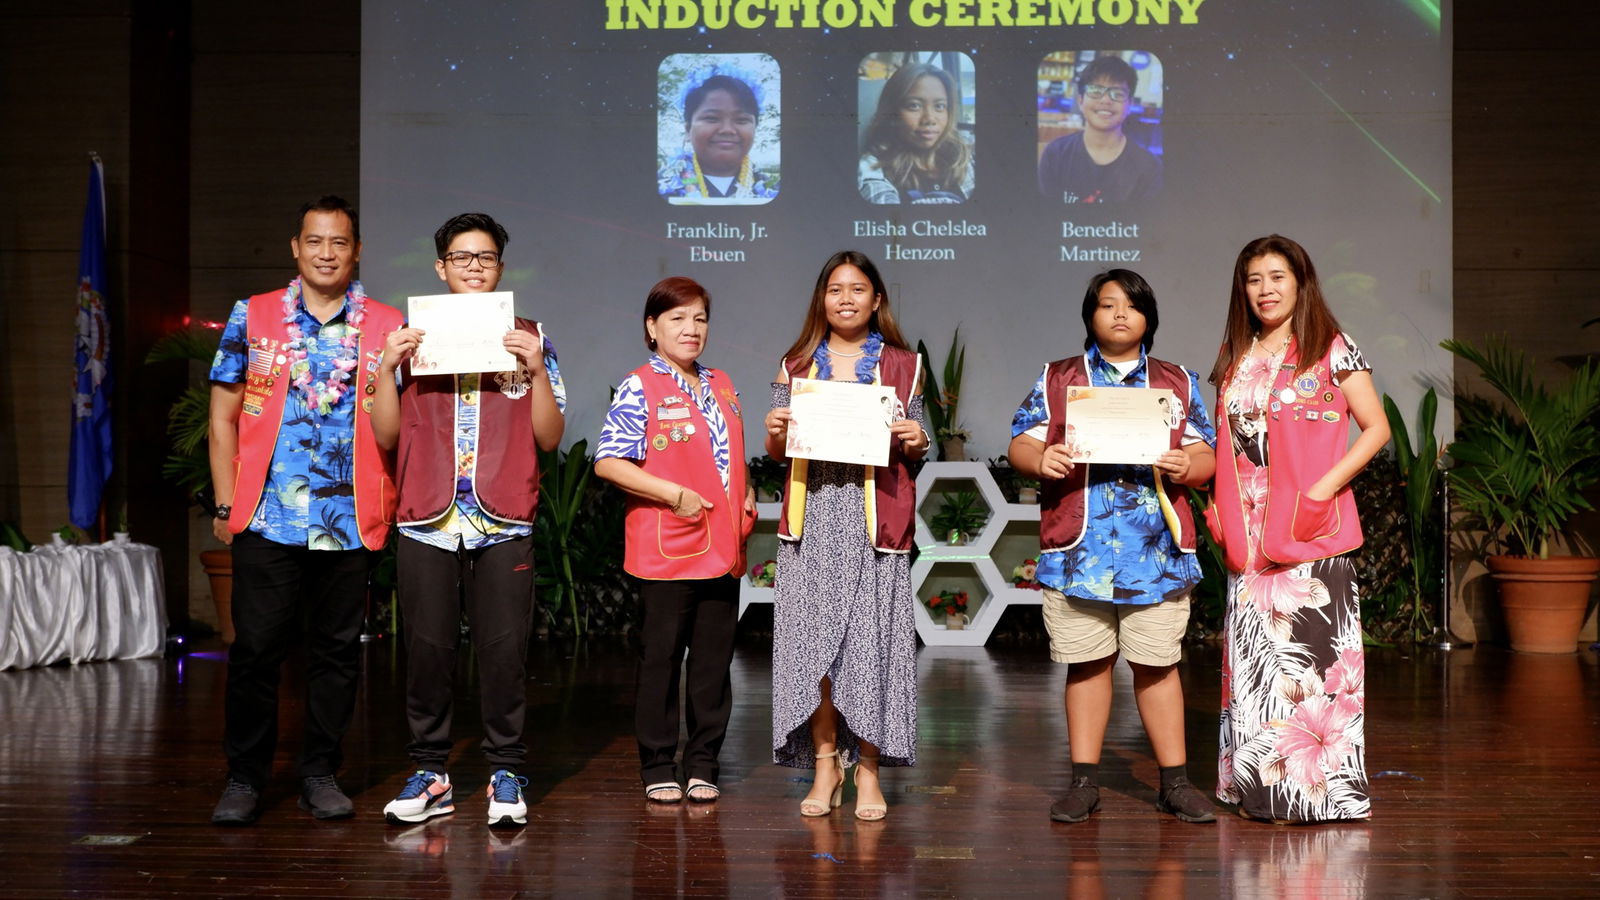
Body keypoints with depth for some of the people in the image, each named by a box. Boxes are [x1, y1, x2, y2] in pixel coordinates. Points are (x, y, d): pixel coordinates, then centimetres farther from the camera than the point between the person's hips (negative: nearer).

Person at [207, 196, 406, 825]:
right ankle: (244, 778, 13)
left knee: (338, 651, 6)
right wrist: (226, 503, 3)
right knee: (255, 649, 0)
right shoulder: (252, 318, 7)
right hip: (268, 515, 0)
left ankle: (320, 774, 18)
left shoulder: (388, 327, 7)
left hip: (353, 521, 1)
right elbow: (224, 417, 9)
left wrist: (393, 508, 0)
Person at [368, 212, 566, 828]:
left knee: (504, 649, -2)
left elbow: (550, 437, 6)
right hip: (427, 522, 1)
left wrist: (537, 370, -8)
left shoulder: (528, 338, 10)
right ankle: (430, 774, 13)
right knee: (427, 648, 2)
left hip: (504, 524, -1)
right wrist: (388, 367, -5)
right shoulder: (412, 336, 12)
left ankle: (505, 774, 8)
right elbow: (386, 436, 8)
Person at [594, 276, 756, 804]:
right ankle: (658, 768, 13)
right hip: (666, 552, -6)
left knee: (714, 661, 9)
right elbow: (607, 462, -13)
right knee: (661, 658, 3)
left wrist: (746, 498, 7)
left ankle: (703, 764, 19)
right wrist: (674, 495, -16)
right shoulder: (639, 388, -5)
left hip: (724, 550, 6)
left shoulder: (722, 386, 16)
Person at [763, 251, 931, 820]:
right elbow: (776, 451, 13)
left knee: (871, 638, -3)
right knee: (812, 638, 0)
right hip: (812, 516, 2)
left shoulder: (902, 365, 9)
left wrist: (917, 441, -10)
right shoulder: (797, 364, 12)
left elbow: (914, 449, 12)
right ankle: (824, 765, 12)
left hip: (874, 518, -1)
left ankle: (868, 770, 8)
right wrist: (776, 431, -8)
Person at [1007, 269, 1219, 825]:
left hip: (1156, 550, 0)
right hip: (1078, 549, 0)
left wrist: (1184, 465, -13)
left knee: (1157, 665, 4)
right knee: (1087, 664, 6)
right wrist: (1040, 460, -18)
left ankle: (1175, 782, 14)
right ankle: (1084, 782, 15)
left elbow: (1208, 457, 9)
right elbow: (1021, 444, 5)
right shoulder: (1057, 380, 10)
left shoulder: (1178, 384, 13)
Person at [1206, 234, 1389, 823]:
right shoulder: (1235, 359, 15)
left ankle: (1324, 785, 1)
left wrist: (1324, 487, -15)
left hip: (1311, 534, -5)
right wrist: (1218, 507, 6)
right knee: (1251, 656, 7)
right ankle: (1255, 782, 14)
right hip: (1248, 538, 5)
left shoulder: (1331, 350, 0)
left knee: (1312, 653, -6)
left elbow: (1376, 427, -5)